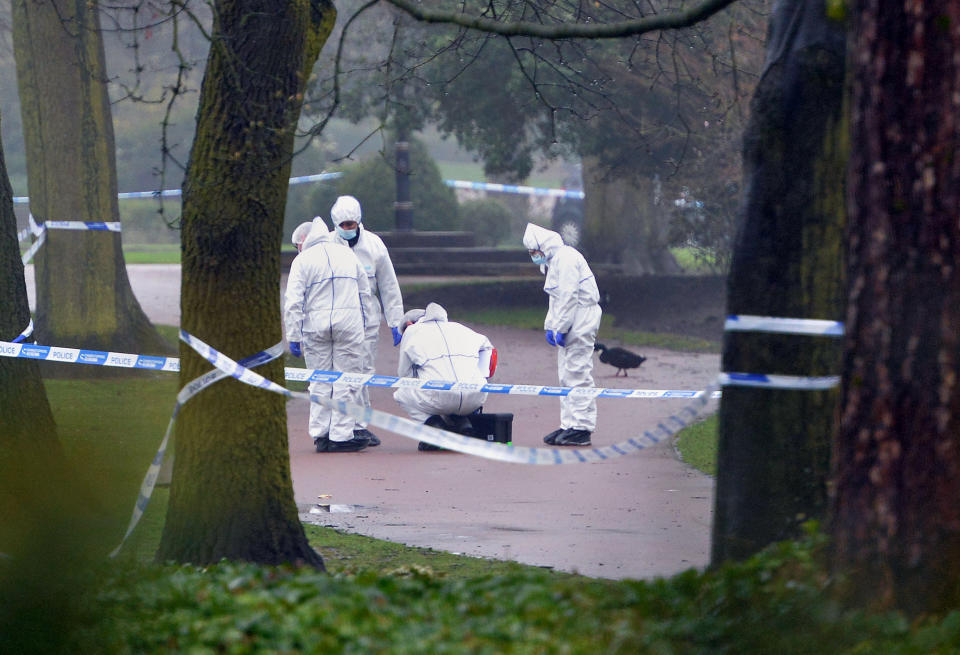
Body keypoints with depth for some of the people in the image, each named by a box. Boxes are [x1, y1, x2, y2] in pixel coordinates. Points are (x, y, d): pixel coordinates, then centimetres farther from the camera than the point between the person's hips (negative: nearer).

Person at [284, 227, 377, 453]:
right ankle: (341, 436, -1)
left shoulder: (302, 260, 2)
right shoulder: (348, 254, 14)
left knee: (319, 382, 8)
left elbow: (293, 302, -5)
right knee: (346, 379, 2)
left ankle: (320, 435, 9)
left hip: (316, 323, -1)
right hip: (349, 322, 1)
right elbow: (365, 295, 18)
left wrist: (293, 336, -3)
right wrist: (363, 324, 23)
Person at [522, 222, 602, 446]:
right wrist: (550, 326, 13)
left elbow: (569, 296, -21)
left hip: (581, 319, -11)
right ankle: (569, 425, 15)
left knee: (578, 373, -10)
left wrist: (561, 328, -18)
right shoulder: (553, 261, 17)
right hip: (568, 323, 11)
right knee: (566, 375, 12)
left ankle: (582, 428, -10)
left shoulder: (566, 259, -16)